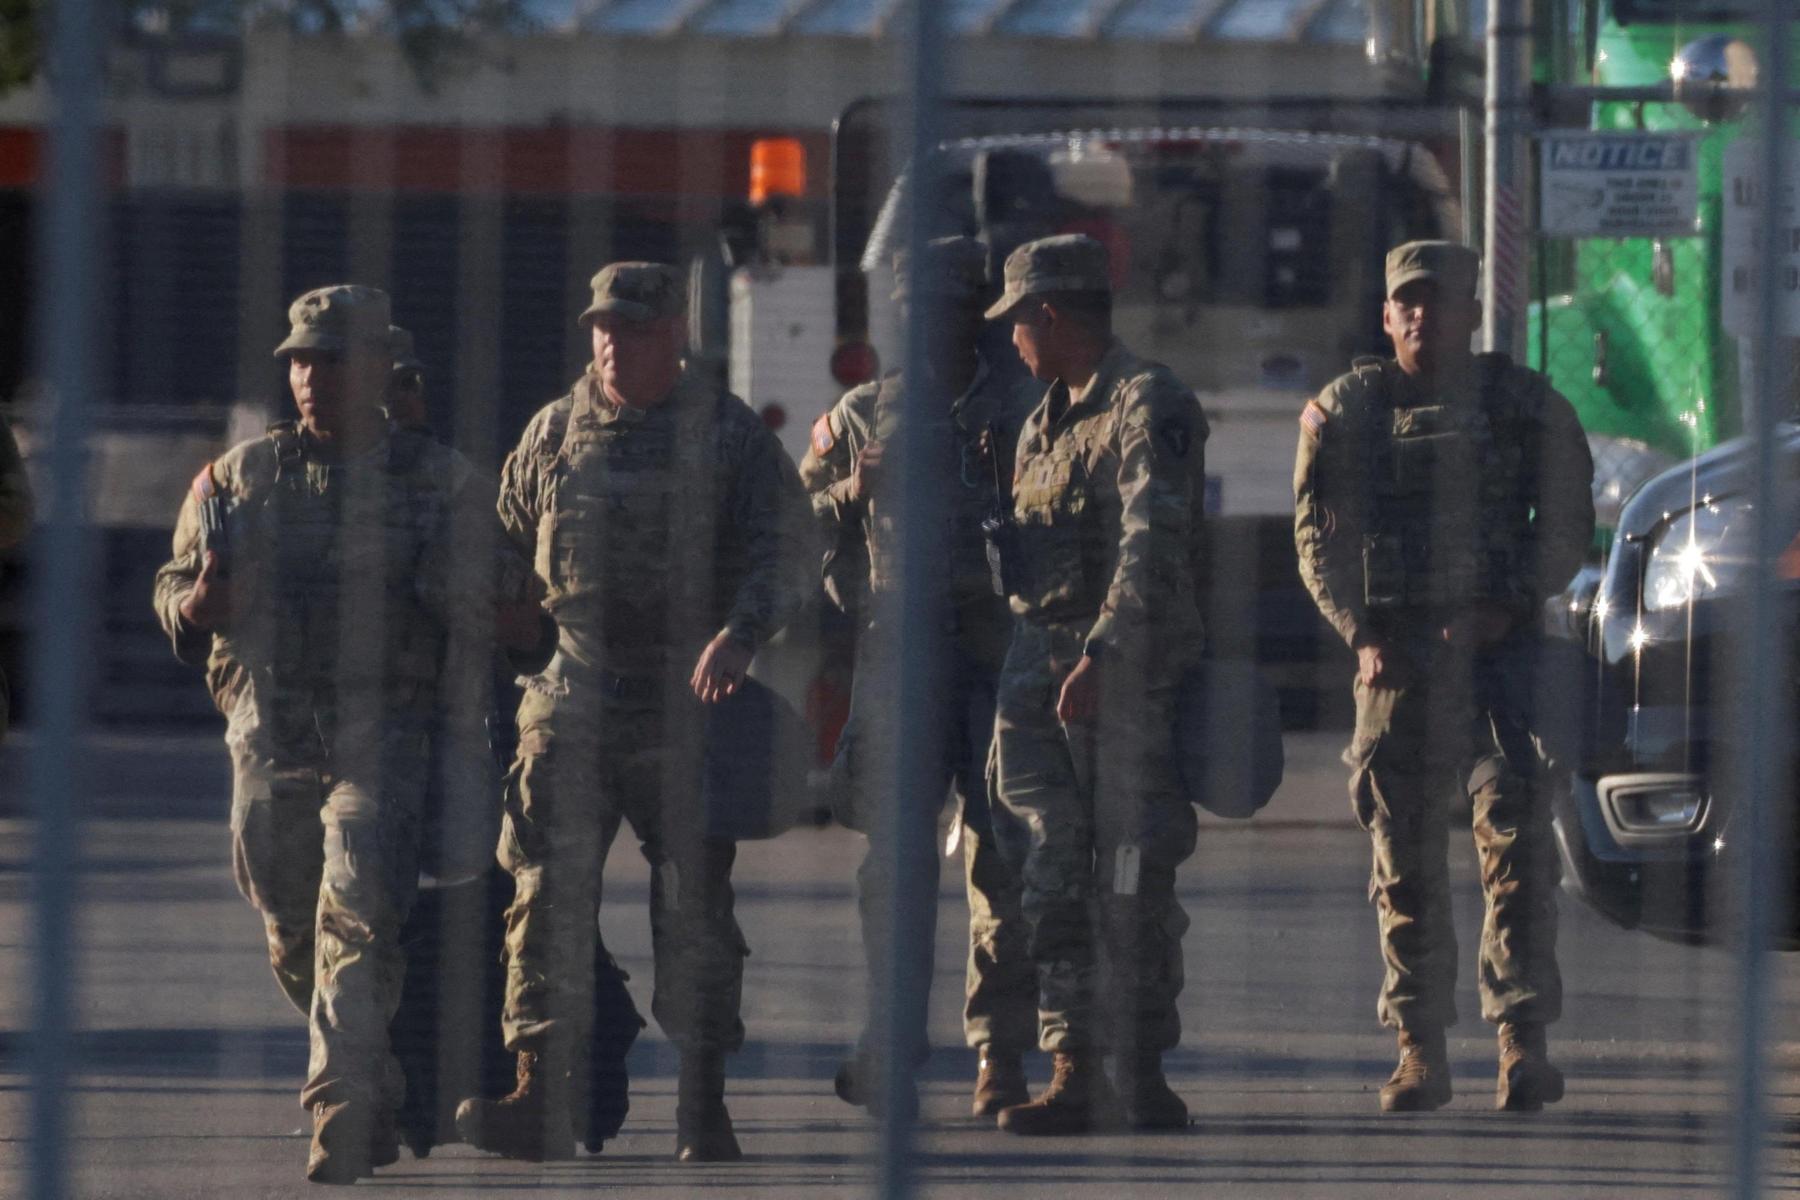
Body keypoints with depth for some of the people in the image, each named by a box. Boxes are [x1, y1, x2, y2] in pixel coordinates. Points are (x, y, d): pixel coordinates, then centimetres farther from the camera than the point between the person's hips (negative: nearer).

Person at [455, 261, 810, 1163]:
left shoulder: (729, 436, 1)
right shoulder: (553, 435, 11)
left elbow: (780, 553, -7)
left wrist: (737, 637, -24)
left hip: (686, 710, -2)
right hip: (569, 706, 2)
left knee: (695, 909, 1)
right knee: (546, 896, -7)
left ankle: (703, 1106, 10)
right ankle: (538, 1098, -8)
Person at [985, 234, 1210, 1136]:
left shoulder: (1150, 408, -9)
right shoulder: (1044, 423, 20)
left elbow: (1152, 544, -19)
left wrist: (1101, 655, -27)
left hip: (1128, 676, -8)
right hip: (1040, 671, 8)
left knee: (1131, 882, -6)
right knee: (1052, 882, 3)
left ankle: (1143, 1072, -1)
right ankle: (1074, 1071, 4)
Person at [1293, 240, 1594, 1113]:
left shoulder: (1526, 407, 6)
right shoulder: (1344, 410, 9)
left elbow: (1567, 526, 5)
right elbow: (1317, 537, 8)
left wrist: (1504, 608, -9)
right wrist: (1362, 631, -6)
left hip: (1498, 643, -2)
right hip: (1393, 654, 2)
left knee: (1515, 837, -13)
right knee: (1405, 861, 3)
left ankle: (1523, 1044, -15)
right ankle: (1420, 1055, 9)